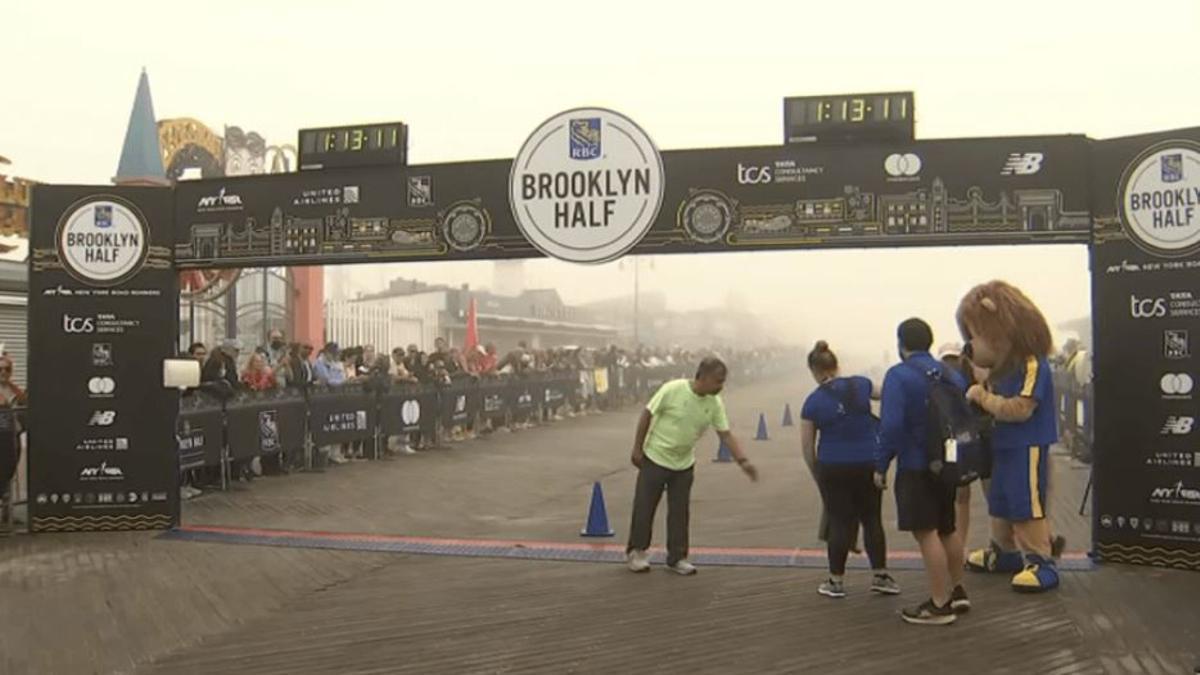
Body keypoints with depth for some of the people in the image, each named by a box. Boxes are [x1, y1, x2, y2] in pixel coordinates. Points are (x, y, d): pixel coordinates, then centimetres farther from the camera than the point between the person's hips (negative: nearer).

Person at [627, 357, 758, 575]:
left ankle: (677, 557, 21)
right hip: (655, 459, -4)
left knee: (679, 512, 9)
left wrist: (742, 460, -20)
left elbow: (726, 434, -7)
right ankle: (636, 551, 23)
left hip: (684, 465, 4)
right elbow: (647, 415, -14)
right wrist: (637, 448, -11)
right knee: (644, 507, 6)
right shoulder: (672, 390, -24)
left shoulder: (715, 403, -10)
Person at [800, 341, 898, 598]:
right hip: (868, 463, 2)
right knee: (872, 519, 14)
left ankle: (836, 581, 16)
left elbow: (807, 446, -2)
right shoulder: (861, 385, -2)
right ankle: (880, 576, 19)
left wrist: (817, 475, 12)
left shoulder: (813, 402, -7)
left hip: (833, 467, -2)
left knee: (840, 522, 7)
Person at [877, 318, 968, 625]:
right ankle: (957, 591, 32)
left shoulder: (898, 375, -13)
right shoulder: (952, 375, 9)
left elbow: (891, 425, -21)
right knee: (947, 529, 20)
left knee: (926, 533, -3)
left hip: (916, 469, -8)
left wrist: (881, 465, -13)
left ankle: (939, 605, 0)